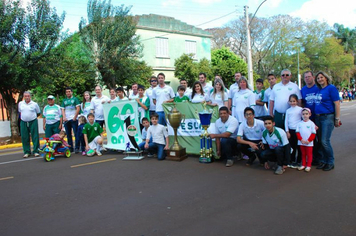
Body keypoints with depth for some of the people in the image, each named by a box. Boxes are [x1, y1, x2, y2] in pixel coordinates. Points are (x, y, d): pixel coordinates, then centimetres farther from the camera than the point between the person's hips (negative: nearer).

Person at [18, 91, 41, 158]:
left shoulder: (34, 104, -2)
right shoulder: (20, 103, 7)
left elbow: (38, 113, 10)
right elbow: (20, 112, 22)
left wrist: (33, 117, 8)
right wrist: (24, 117, 13)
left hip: (33, 122, -3)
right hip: (23, 122, 3)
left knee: (35, 137, -1)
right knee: (24, 138, 4)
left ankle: (36, 151, 6)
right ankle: (26, 152, 13)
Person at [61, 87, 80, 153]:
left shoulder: (75, 99, 5)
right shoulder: (64, 100, 16)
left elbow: (78, 108, -2)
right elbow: (62, 109, 11)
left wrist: (75, 117, -10)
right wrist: (64, 117, -5)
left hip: (73, 119, -4)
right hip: (66, 120, 4)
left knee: (76, 134, -5)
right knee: (68, 135, 7)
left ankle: (77, 148, -1)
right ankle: (70, 148, 15)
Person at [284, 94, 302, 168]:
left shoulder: (300, 109, -3)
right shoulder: (288, 110, 8)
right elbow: (286, 121, 8)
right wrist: (287, 131, 4)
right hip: (290, 130, 4)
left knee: (299, 147, 4)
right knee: (292, 146, 10)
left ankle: (298, 162, 13)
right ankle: (292, 161, 20)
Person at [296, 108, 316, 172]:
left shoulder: (311, 123, -4)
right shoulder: (299, 123, 2)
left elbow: (313, 133, -5)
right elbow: (297, 132, 0)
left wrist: (309, 140, -13)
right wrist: (301, 139, -12)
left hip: (309, 142, -2)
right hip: (301, 142, 2)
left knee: (309, 154, 6)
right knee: (303, 154, 13)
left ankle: (308, 166, 14)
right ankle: (303, 165, 22)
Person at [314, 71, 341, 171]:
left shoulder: (331, 88, -7)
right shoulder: (319, 90, 13)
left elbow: (336, 104, -10)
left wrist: (337, 119, -12)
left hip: (328, 117, -7)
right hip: (318, 118, 7)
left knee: (325, 141, -8)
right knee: (320, 141, 9)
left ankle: (330, 162, 7)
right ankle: (323, 161, 21)